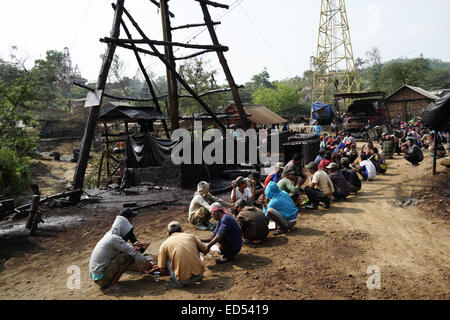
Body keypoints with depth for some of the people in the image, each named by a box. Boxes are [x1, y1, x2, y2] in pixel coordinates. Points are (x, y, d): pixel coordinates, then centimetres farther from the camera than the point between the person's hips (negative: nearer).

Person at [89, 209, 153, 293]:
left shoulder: (110, 234, 7)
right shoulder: (114, 238, -20)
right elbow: (132, 251, -17)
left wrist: (134, 246, 11)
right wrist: (146, 262, -5)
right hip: (102, 277, -9)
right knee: (129, 255, -19)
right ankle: (113, 284, -14)